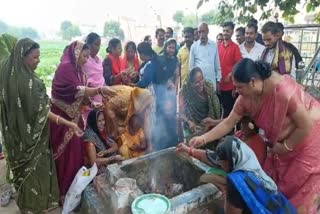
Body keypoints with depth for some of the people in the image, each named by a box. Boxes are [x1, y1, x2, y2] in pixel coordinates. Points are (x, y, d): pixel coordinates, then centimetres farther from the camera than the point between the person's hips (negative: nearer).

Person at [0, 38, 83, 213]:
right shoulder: (29, 81, -28)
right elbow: (41, 112, -28)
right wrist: (68, 124, -28)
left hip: (17, 134, 8)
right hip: (32, 137, -8)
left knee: (24, 167, 24)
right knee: (35, 170, 12)